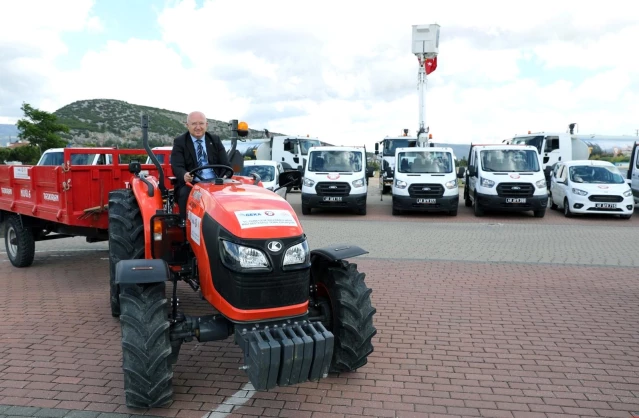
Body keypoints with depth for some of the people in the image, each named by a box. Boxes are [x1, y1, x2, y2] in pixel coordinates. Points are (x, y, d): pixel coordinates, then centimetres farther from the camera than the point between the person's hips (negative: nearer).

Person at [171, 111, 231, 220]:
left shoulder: (215, 140, 14)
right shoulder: (179, 142, 6)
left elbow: (225, 164, 9)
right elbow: (177, 166, -6)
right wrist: (184, 175, -31)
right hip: (190, 184, -2)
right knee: (186, 194, -34)